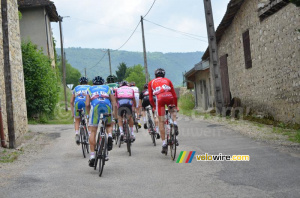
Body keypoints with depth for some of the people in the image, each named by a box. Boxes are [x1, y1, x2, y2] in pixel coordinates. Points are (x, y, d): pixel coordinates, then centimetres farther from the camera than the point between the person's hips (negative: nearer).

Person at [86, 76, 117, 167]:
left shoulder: (90, 89, 31)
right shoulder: (107, 88, 32)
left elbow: (87, 104, 17)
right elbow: (114, 103, 21)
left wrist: (89, 114, 29)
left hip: (95, 106, -1)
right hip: (107, 106, 1)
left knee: (93, 132, 5)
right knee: (109, 125, 29)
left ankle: (92, 155, 0)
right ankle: (109, 136, -4)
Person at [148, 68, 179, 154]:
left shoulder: (151, 82, 29)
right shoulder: (167, 80, 29)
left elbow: (150, 98, 21)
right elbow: (174, 95, 23)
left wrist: (154, 106, 33)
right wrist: (176, 106, 32)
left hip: (159, 98, -1)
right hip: (169, 97, 1)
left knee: (161, 122, 7)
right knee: (173, 111, 32)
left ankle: (164, 144, 3)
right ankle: (175, 123, 0)